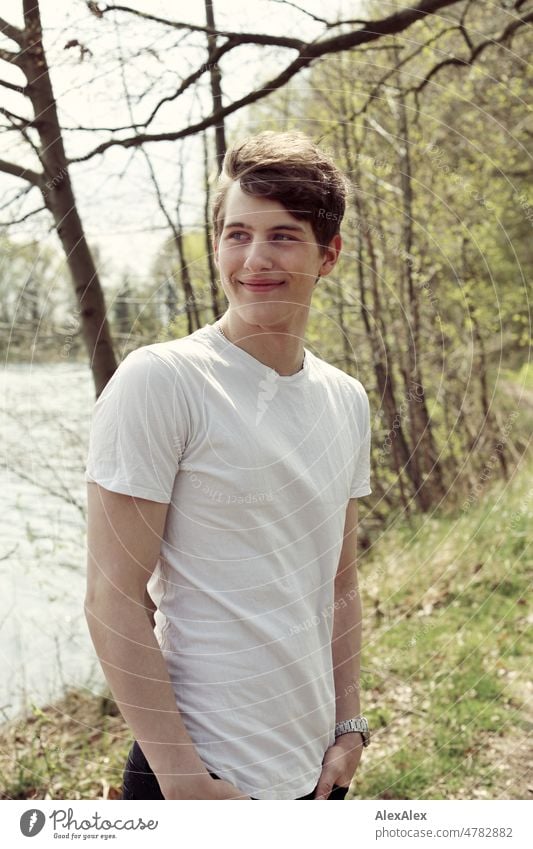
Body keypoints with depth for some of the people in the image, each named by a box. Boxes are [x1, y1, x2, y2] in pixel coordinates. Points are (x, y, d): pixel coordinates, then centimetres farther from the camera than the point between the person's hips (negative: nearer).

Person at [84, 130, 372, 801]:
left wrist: (348, 726, 8)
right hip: (204, 774, -6)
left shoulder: (348, 401, 4)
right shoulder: (159, 381, -16)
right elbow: (113, 599, -17)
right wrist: (180, 772, -17)